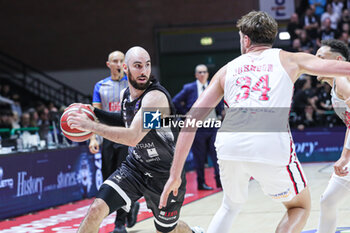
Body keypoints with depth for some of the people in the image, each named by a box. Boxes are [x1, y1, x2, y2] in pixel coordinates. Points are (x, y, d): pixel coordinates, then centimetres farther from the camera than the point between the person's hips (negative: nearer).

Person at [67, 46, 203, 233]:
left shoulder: (156, 97, -27)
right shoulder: (125, 94, -1)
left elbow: (133, 137, -38)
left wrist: (91, 126, -36)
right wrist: (94, 112, 7)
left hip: (164, 174, -5)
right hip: (135, 167, 5)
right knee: (96, 209, -17)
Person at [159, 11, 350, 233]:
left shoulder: (227, 70, 23)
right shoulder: (289, 60, 18)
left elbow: (192, 119, 16)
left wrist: (175, 175, 17)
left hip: (230, 146, 3)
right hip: (273, 147, -3)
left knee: (231, 205, 32)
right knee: (300, 207, 24)